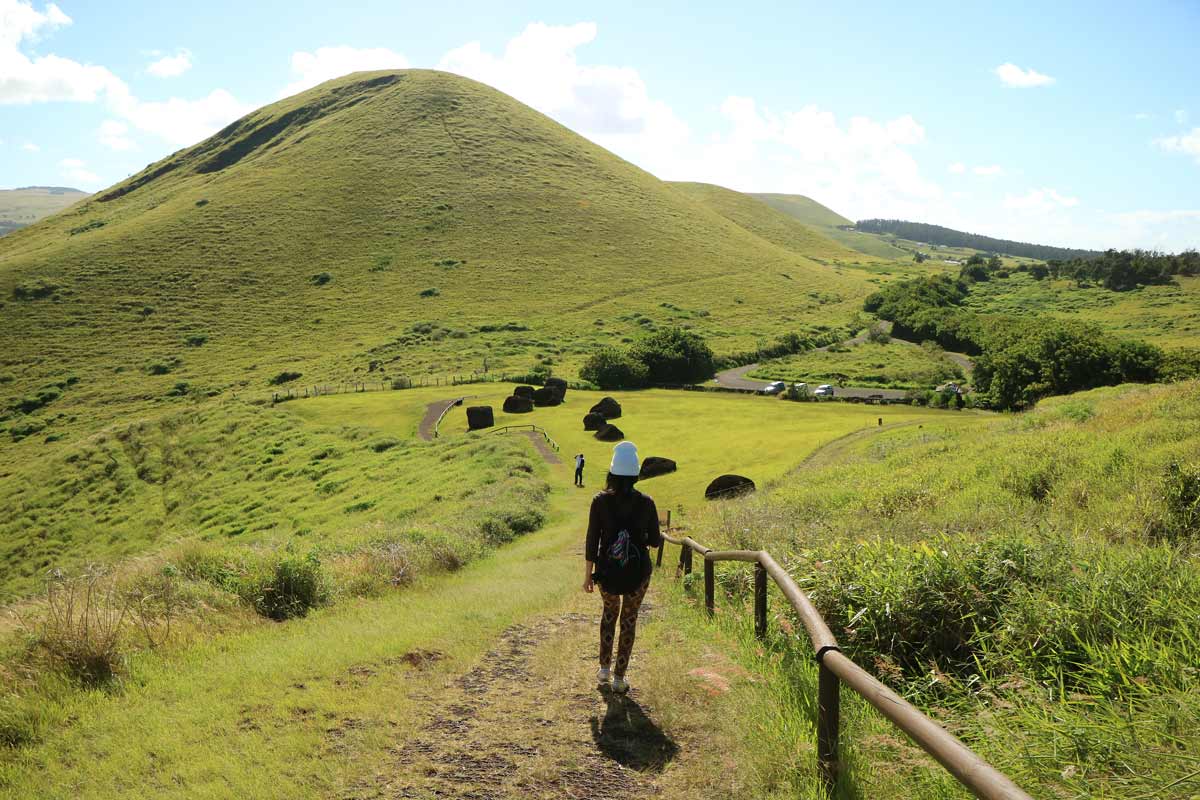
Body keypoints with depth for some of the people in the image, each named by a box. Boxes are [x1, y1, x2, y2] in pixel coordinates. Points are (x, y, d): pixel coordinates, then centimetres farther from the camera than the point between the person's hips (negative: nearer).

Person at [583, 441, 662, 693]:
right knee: (629, 619, 17)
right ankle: (619, 678, 19)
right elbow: (655, 541, -3)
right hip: (638, 571, -1)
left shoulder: (600, 501, -13)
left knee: (610, 611, 27)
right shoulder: (646, 503, -12)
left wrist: (588, 574, 1)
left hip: (607, 570, 1)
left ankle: (604, 668, 26)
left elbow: (592, 540, -9)